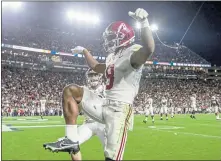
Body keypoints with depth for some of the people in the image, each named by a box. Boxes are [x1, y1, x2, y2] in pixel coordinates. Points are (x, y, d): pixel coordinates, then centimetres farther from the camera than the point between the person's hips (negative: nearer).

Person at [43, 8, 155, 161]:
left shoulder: (133, 53, -9)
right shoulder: (113, 57, 20)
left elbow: (148, 49, -34)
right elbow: (97, 67, 40)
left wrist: (144, 23, -39)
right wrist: (84, 51, 49)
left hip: (119, 109, -9)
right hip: (105, 106, 9)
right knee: (70, 91, 6)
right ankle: (72, 141, 0)